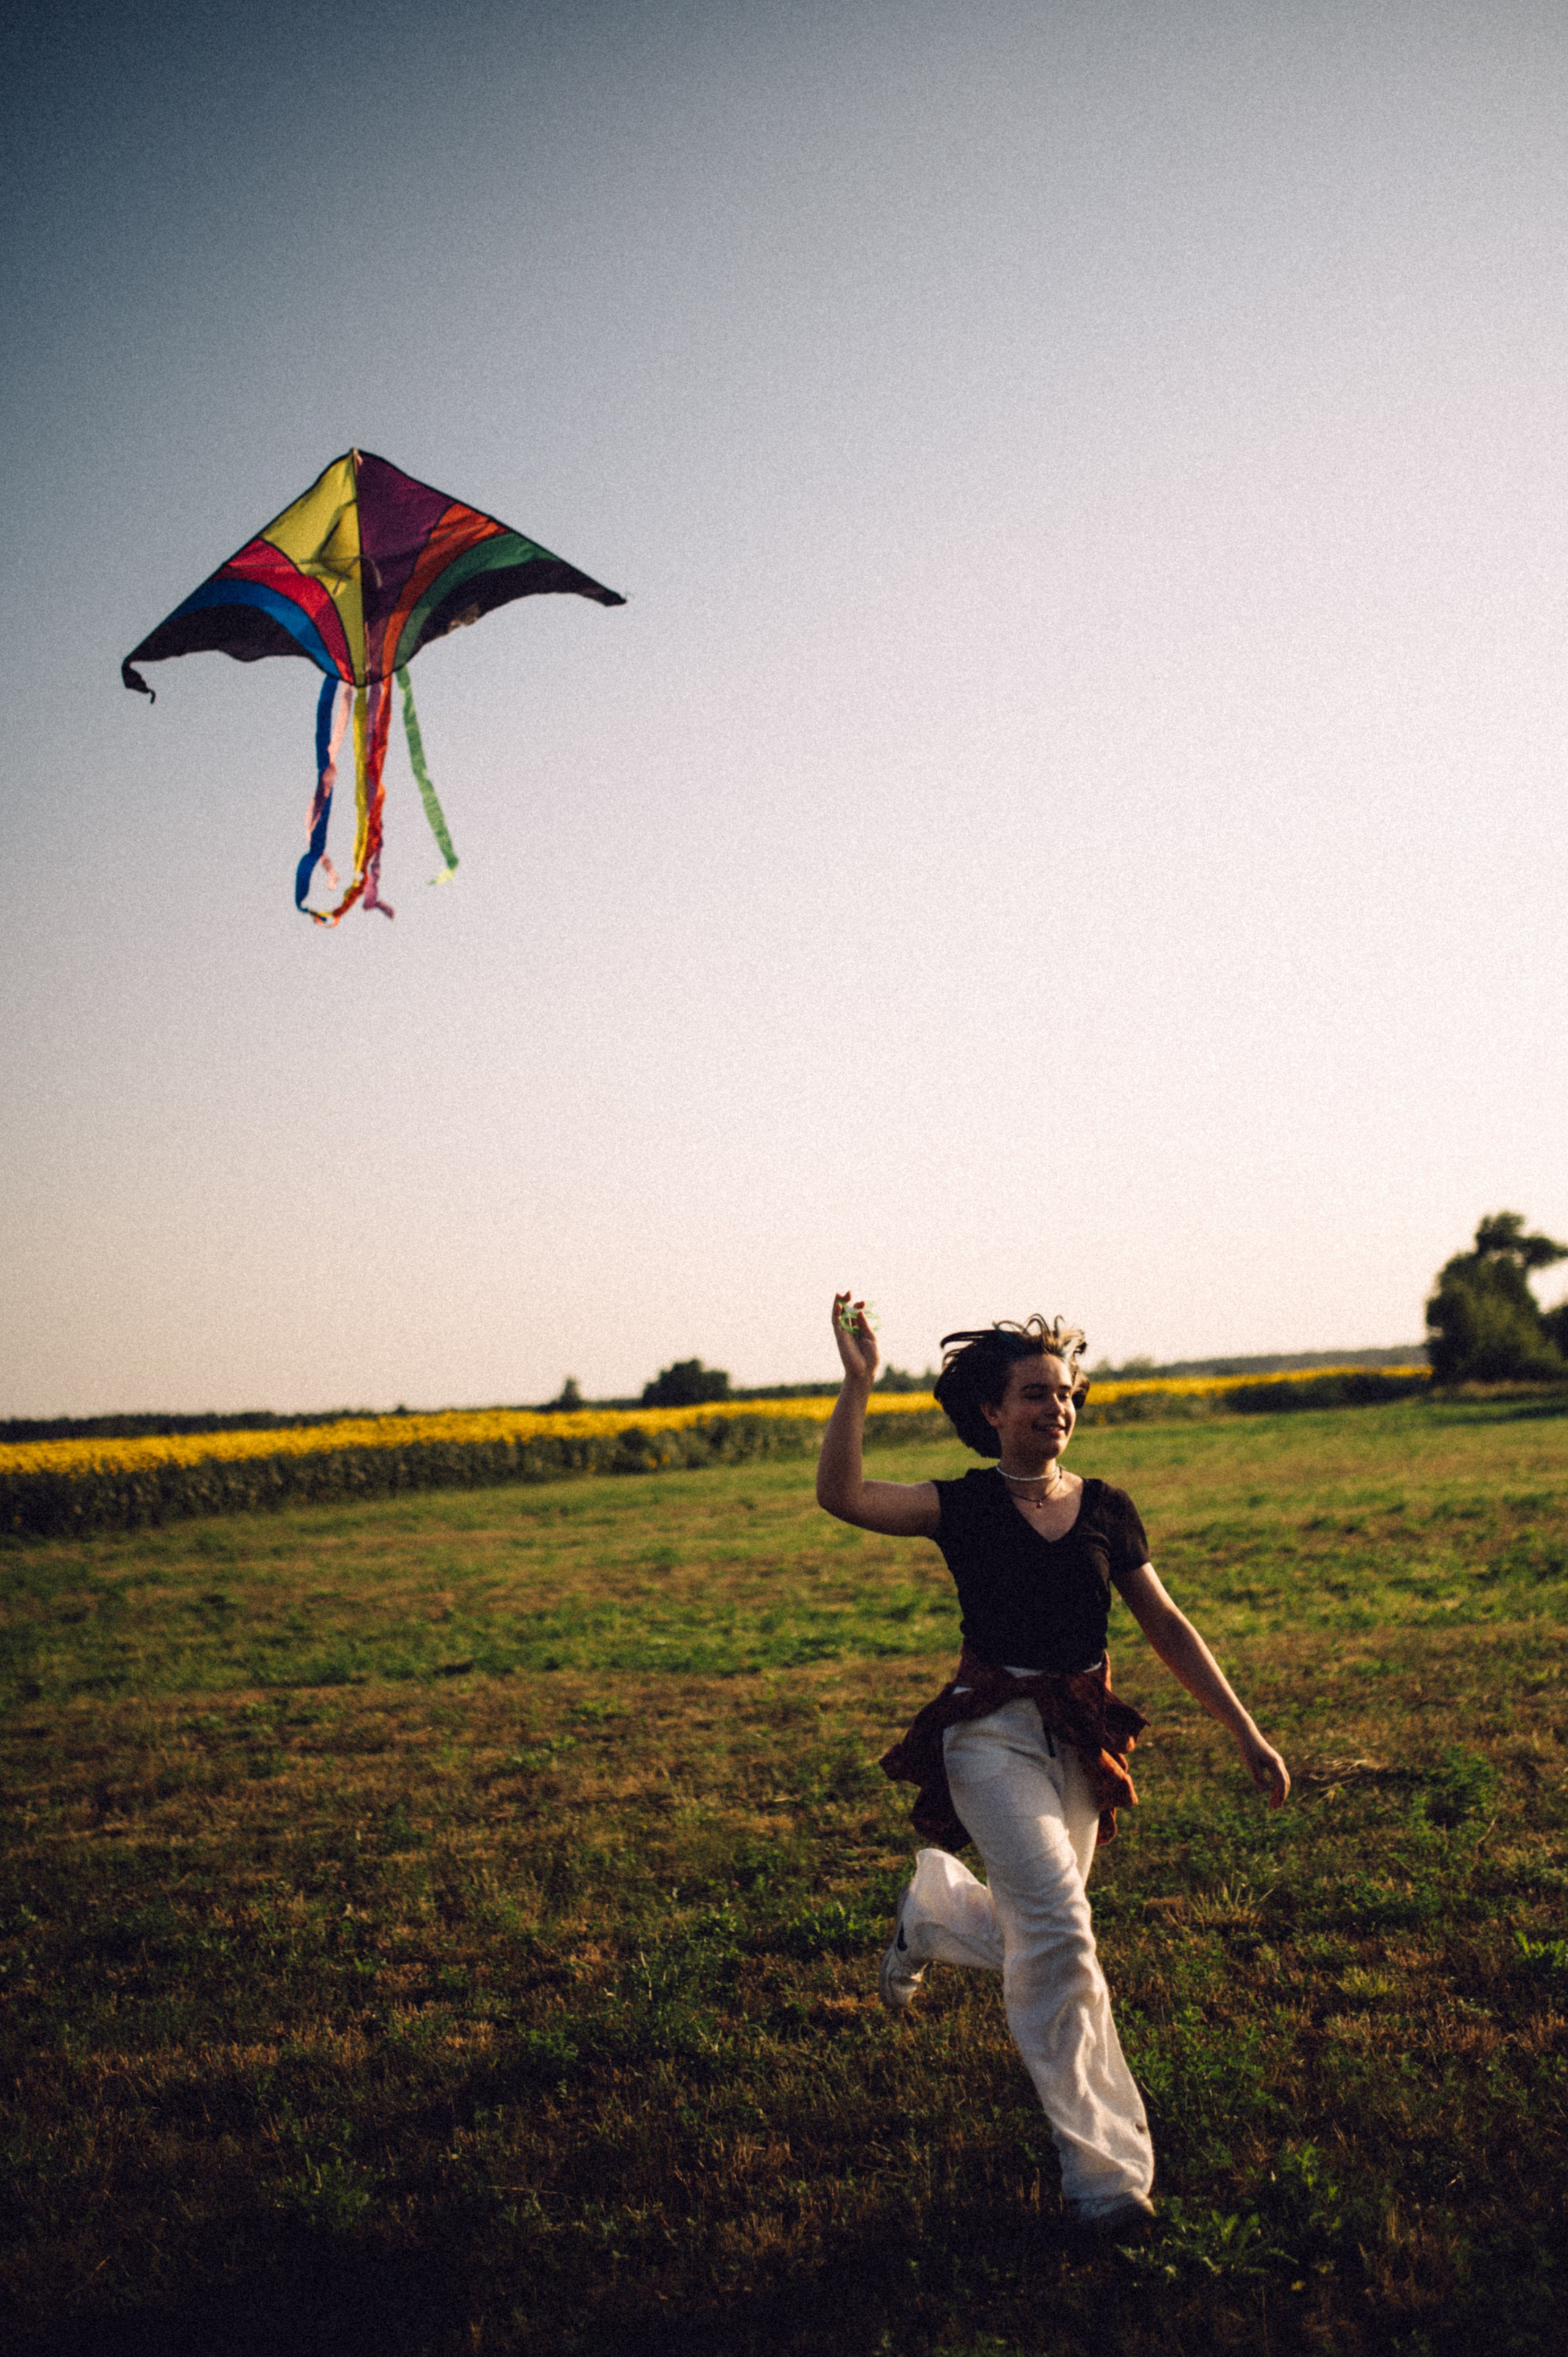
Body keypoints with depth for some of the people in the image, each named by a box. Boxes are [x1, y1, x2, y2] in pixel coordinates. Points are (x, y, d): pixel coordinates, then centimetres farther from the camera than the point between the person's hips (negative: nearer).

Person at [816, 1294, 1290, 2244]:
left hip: (1082, 1742, 4)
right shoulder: (965, 1507, -5)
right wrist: (858, 1383, -31)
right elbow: (842, 1495, -21)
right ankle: (1103, 2169, -6)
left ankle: (934, 1907, 48)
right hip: (993, 1736, -4)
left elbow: (1170, 1629, 11)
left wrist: (1247, 1732, 9)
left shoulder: (1108, 1510, 6)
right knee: (1060, 1934, -18)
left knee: (1035, 1940, 14)